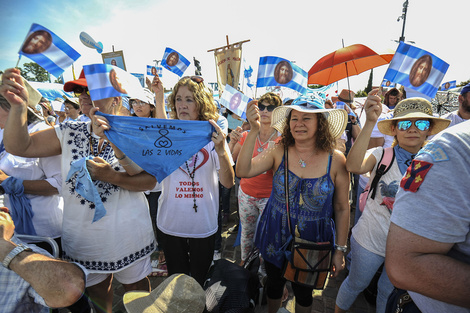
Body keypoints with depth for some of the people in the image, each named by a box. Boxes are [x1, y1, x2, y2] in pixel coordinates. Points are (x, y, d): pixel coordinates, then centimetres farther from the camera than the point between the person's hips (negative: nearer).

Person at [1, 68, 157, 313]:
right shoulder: (68, 132, 0)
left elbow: (150, 181, -14)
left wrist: (111, 176, -27)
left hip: (128, 235, -3)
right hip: (82, 236, 3)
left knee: (136, 286, 19)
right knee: (95, 290, 26)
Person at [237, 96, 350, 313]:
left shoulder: (335, 160, -13)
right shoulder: (279, 152, -12)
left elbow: (342, 209, -5)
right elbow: (243, 171, -24)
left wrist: (340, 250, -1)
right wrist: (254, 131, -31)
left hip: (312, 242, -1)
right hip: (275, 238, 1)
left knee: (303, 292, 24)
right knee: (274, 284, 26)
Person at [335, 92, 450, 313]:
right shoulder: (381, 155, -13)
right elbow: (354, 166, -36)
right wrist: (370, 122, -42)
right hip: (369, 240, -2)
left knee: (389, 292, 24)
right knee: (355, 285, 17)